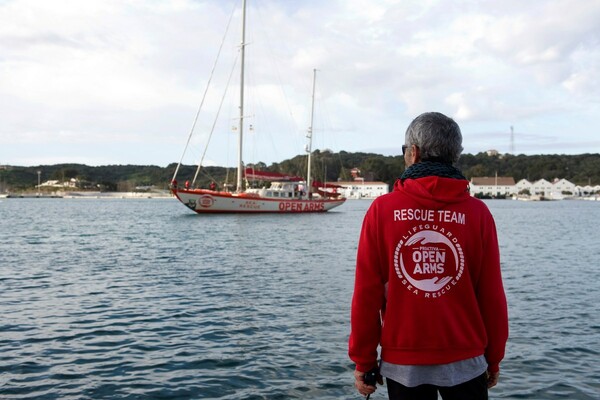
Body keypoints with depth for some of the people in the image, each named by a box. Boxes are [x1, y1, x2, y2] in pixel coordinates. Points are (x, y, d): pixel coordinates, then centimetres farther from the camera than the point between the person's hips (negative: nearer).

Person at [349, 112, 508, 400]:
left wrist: (363, 361, 2)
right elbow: (492, 295, -3)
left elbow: (366, 293, -8)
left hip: (401, 364, 0)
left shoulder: (382, 209, -8)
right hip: (464, 362, 1)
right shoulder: (477, 212, -6)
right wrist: (494, 359, 10)